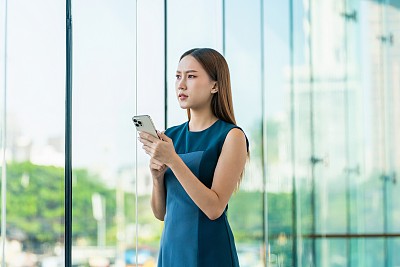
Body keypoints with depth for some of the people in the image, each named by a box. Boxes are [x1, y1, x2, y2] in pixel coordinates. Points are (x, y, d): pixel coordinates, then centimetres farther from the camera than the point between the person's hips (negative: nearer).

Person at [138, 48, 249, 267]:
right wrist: (157, 176, -8)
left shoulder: (231, 136, -7)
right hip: (171, 247, 5)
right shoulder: (170, 135, 7)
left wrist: (173, 160, -20)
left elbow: (214, 208, -17)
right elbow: (160, 213, 10)